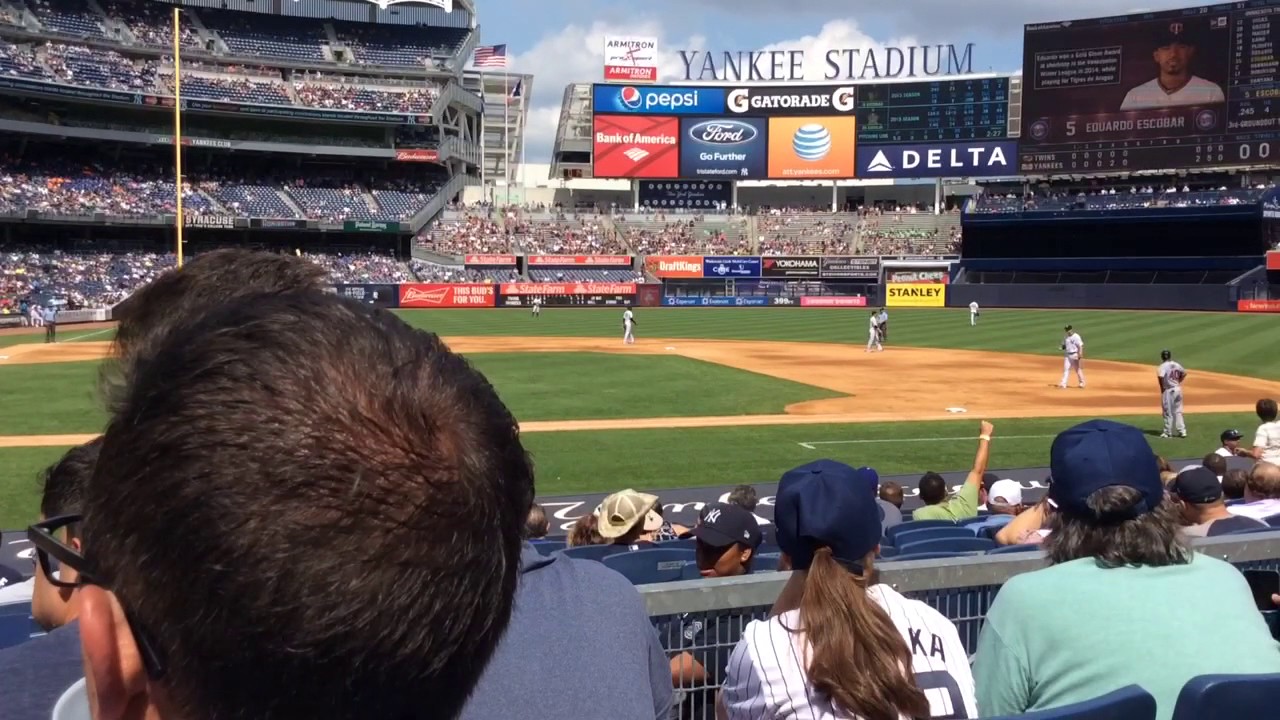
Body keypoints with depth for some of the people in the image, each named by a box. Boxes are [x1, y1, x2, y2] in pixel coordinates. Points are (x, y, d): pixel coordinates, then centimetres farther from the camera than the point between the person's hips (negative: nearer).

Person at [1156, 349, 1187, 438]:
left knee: (1168, 412, 3)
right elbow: (1184, 373, 19)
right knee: (1178, 411, 15)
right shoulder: (1177, 365, 5)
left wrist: (1162, 388, -16)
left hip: (1168, 390, -6)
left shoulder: (1163, 366, -14)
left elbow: (1160, 377, -29)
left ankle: (1168, 432, 10)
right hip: (1178, 389, 6)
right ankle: (1182, 431, 14)